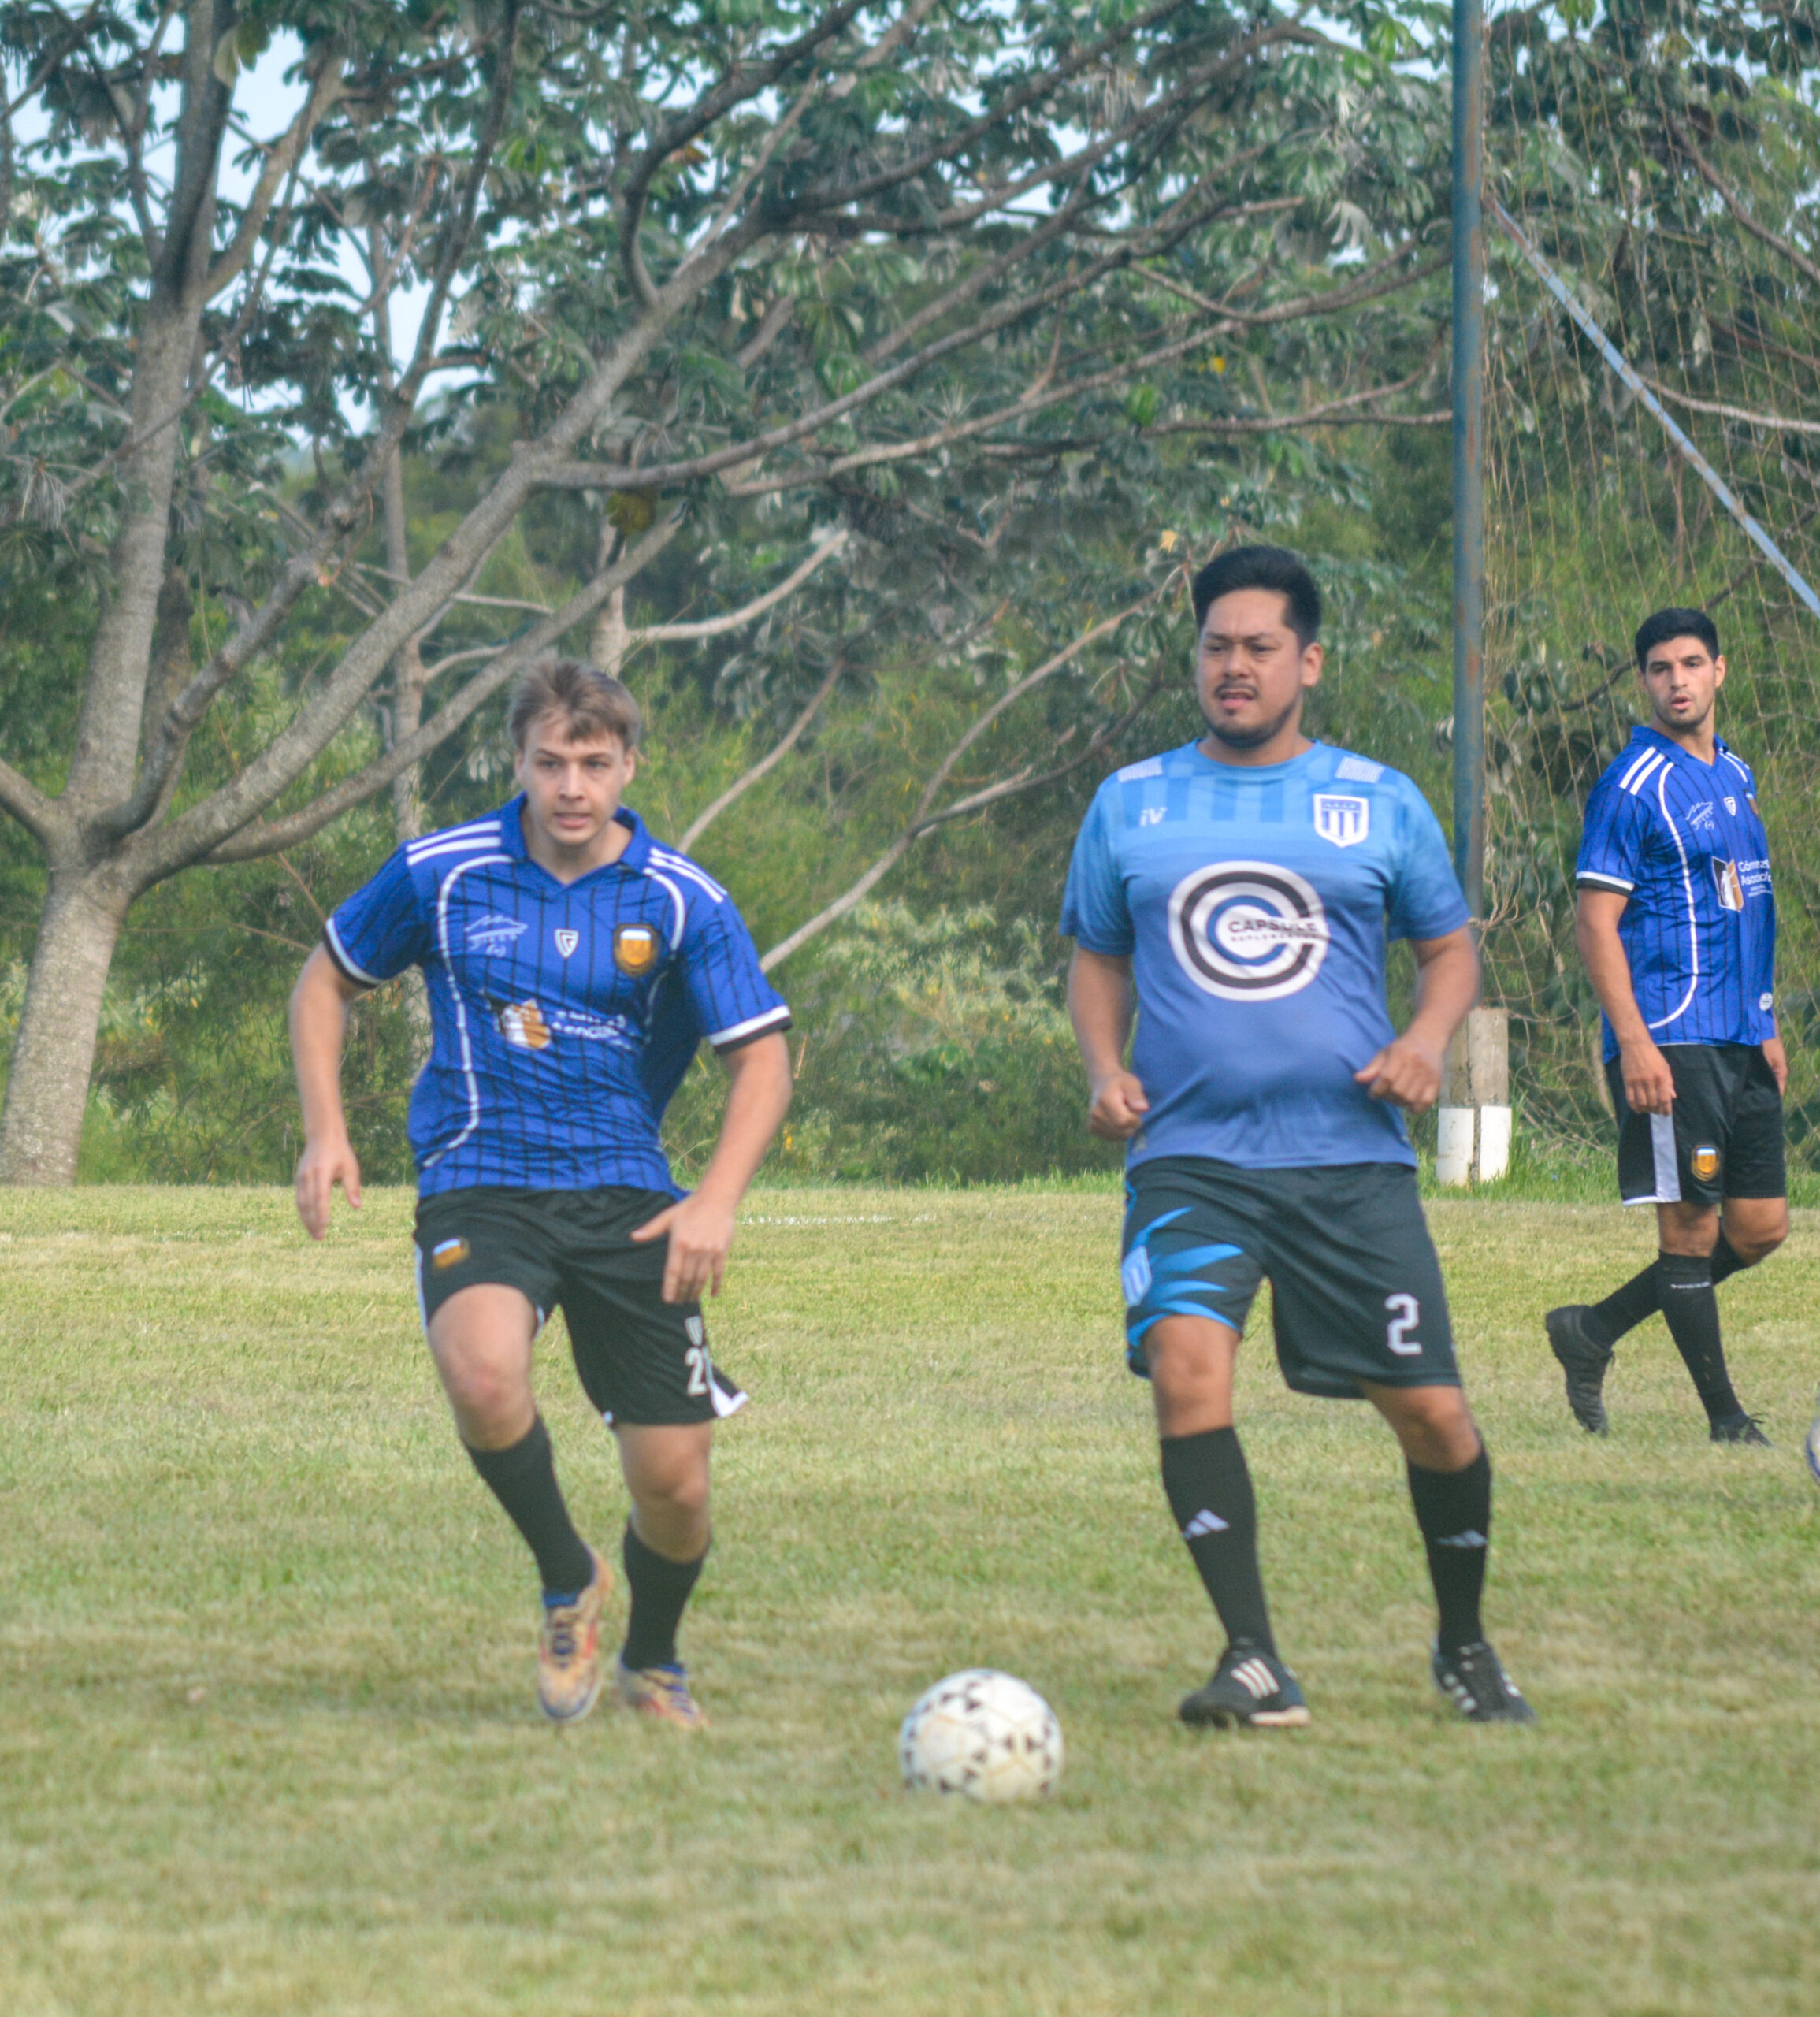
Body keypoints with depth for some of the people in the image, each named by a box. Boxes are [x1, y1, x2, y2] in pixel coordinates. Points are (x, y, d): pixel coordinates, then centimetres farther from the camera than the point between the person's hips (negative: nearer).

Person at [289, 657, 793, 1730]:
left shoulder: (684, 904, -3)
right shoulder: (439, 873, -1)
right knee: (484, 1377, -33)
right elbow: (327, 980, 14)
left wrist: (718, 1200, -16)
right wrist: (326, 1132, 1)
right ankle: (569, 1583, -4)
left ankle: (652, 1662, 31)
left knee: (674, 1486, -3)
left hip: (624, 1193, 1)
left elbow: (763, 1057, -1)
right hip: (478, 1186, -1)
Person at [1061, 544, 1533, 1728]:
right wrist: (1106, 1067, 1)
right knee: (1187, 1371, -25)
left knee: (1431, 1412, -1)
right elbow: (1098, 956, 20)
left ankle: (1466, 1647, 25)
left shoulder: (1380, 803, 7)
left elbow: (1451, 946, 16)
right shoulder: (1131, 805, 9)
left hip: (1352, 1158, 0)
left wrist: (1428, 1036, -5)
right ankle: (1256, 1663, -20)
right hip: (1190, 1156, 0)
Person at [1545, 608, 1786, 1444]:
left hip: (1739, 1039, 8)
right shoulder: (1633, 786, -9)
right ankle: (1726, 1421, 2)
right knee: (1692, 1225, -5)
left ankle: (1593, 1330, 19)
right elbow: (1595, 921, -13)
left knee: (1760, 1228, 7)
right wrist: (1634, 1044, -20)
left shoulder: (1734, 777, 16)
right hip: (1670, 1040, -8)